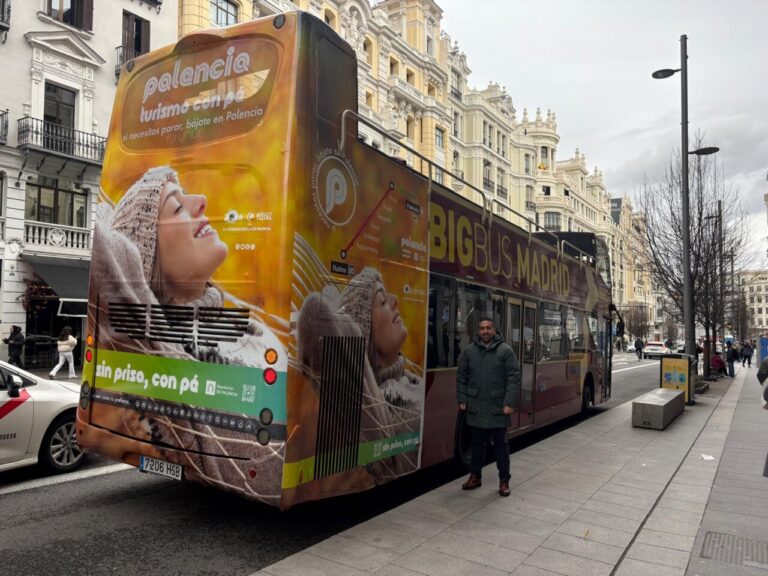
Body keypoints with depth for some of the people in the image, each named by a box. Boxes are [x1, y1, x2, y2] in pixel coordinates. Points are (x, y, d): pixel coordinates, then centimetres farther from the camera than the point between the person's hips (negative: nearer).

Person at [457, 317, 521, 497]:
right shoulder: (468, 351, 5)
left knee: (501, 444, 6)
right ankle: (475, 476, 27)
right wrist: (462, 400, 2)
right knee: (477, 443, 14)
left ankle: (504, 480, 17)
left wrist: (510, 403, -12)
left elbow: (514, 378, -6)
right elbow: (461, 377, 7)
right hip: (475, 407, 2)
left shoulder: (506, 351, -3)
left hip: (498, 408, -2)